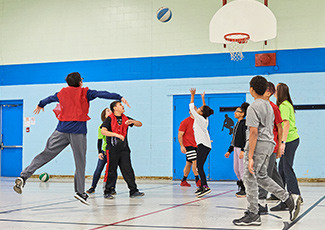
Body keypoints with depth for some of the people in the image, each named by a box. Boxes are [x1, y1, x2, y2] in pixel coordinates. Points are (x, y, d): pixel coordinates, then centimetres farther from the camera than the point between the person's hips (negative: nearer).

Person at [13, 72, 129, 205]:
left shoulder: (62, 93, 16)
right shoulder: (85, 93, 4)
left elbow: (50, 98, 34)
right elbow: (102, 94, -6)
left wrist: (40, 105, 54)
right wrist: (120, 97, -9)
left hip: (62, 130, 3)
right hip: (78, 131, -3)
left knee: (46, 154, 1)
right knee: (80, 161, 4)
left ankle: (23, 177, -11)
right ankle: (80, 191, 4)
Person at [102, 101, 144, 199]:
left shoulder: (126, 119, 13)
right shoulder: (109, 119, -2)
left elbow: (140, 124, 13)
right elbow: (103, 131, -15)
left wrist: (132, 121, -8)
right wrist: (116, 134, -25)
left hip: (124, 149, 4)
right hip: (112, 149, -4)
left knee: (128, 170, 2)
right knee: (111, 171, 0)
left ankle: (133, 191, 4)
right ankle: (107, 192, 10)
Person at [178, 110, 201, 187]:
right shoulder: (185, 122, -7)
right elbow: (180, 135, -9)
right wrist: (181, 146, -16)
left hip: (196, 145, 6)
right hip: (188, 145, -6)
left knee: (189, 163, 10)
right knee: (195, 161, -15)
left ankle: (183, 181, 19)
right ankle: (197, 180, -10)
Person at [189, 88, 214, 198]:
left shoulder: (200, 118, -10)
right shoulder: (205, 119, 12)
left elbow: (192, 108, -7)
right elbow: (205, 109, 30)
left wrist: (192, 95, -2)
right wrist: (203, 98, 33)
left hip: (203, 145, -9)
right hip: (204, 145, 9)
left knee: (199, 166, -14)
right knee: (200, 166, 11)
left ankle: (205, 186, -22)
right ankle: (202, 186, 13)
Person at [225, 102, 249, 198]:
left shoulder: (245, 123, -11)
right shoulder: (237, 124, 16)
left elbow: (246, 138, -18)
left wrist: (243, 150, -24)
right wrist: (229, 151, 21)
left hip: (242, 148, -9)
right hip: (236, 148, 9)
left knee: (242, 169, -5)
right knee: (236, 169, 11)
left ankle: (245, 190, 3)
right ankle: (242, 187, 21)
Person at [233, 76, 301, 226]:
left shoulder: (253, 107, -12)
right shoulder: (269, 106, 16)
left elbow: (254, 132, -18)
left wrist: (250, 157, -19)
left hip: (257, 145, -9)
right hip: (269, 144, 9)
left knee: (250, 178, -2)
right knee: (261, 177, 18)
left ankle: (253, 215, 2)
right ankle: (289, 199, 11)